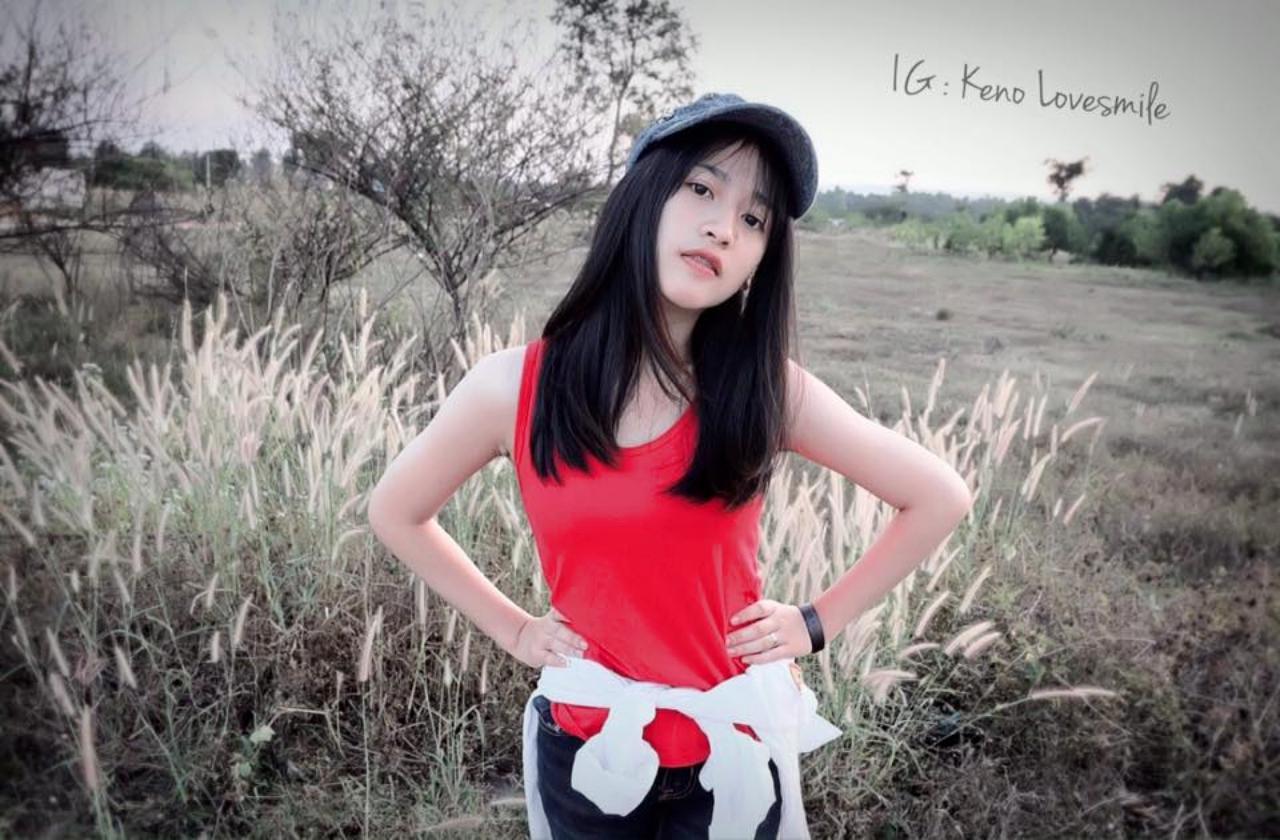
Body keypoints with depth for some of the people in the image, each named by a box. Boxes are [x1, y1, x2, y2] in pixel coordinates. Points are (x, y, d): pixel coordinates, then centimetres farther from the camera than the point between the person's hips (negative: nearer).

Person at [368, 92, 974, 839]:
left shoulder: (770, 389, -15)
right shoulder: (514, 386, -14)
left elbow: (941, 498, -4)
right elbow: (396, 513, 3)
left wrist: (816, 623, -5)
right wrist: (511, 628, 0)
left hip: (733, 747, 0)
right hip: (583, 748, 1)